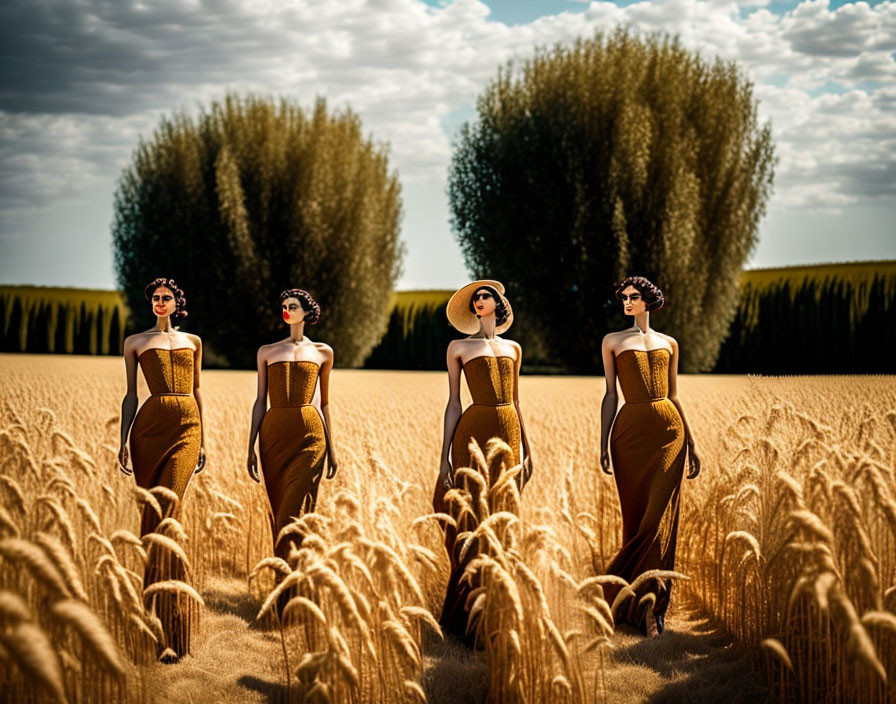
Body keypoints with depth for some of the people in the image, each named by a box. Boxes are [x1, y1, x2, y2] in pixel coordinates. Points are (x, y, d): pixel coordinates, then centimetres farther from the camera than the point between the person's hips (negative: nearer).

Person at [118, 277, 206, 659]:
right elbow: (130, 395, 9)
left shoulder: (192, 341, 16)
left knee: (169, 508, -14)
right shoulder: (135, 342, 11)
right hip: (150, 426, 0)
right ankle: (154, 590, 15)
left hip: (187, 427, 0)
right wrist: (123, 440, 1)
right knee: (153, 510, 1)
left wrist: (203, 440, 15)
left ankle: (168, 612, -14)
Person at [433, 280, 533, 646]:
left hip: (509, 435, 4)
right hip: (473, 436, -4)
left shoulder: (513, 349, 16)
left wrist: (526, 450, 14)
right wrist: (444, 455, -3)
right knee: (472, 524, -3)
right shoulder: (459, 347, 5)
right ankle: (467, 614, 4)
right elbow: (453, 403, 2)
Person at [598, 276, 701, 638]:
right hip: (630, 431, -1)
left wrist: (691, 443, 11)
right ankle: (650, 604, 12)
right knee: (637, 516, 2)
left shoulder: (668, 343, 14)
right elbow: (610, 395, 6)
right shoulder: (612, 341, 10)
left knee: (660, 515, -7)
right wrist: (603, 443, -1)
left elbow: (674, 395, 16)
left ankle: (648, 602, -3)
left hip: (669, 430, 1)